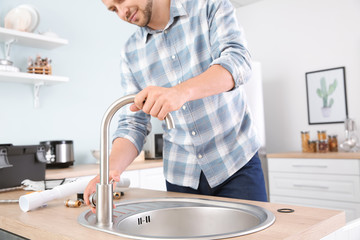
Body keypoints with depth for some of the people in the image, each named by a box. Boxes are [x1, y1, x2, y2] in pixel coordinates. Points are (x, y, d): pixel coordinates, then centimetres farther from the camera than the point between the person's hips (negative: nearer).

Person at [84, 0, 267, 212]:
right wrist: (112, 168, -19)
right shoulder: (131, 54, 2)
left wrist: (181, 91, -39)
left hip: (237, 164, -2)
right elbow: (133, 125, 0)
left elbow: (238, 61, -22)